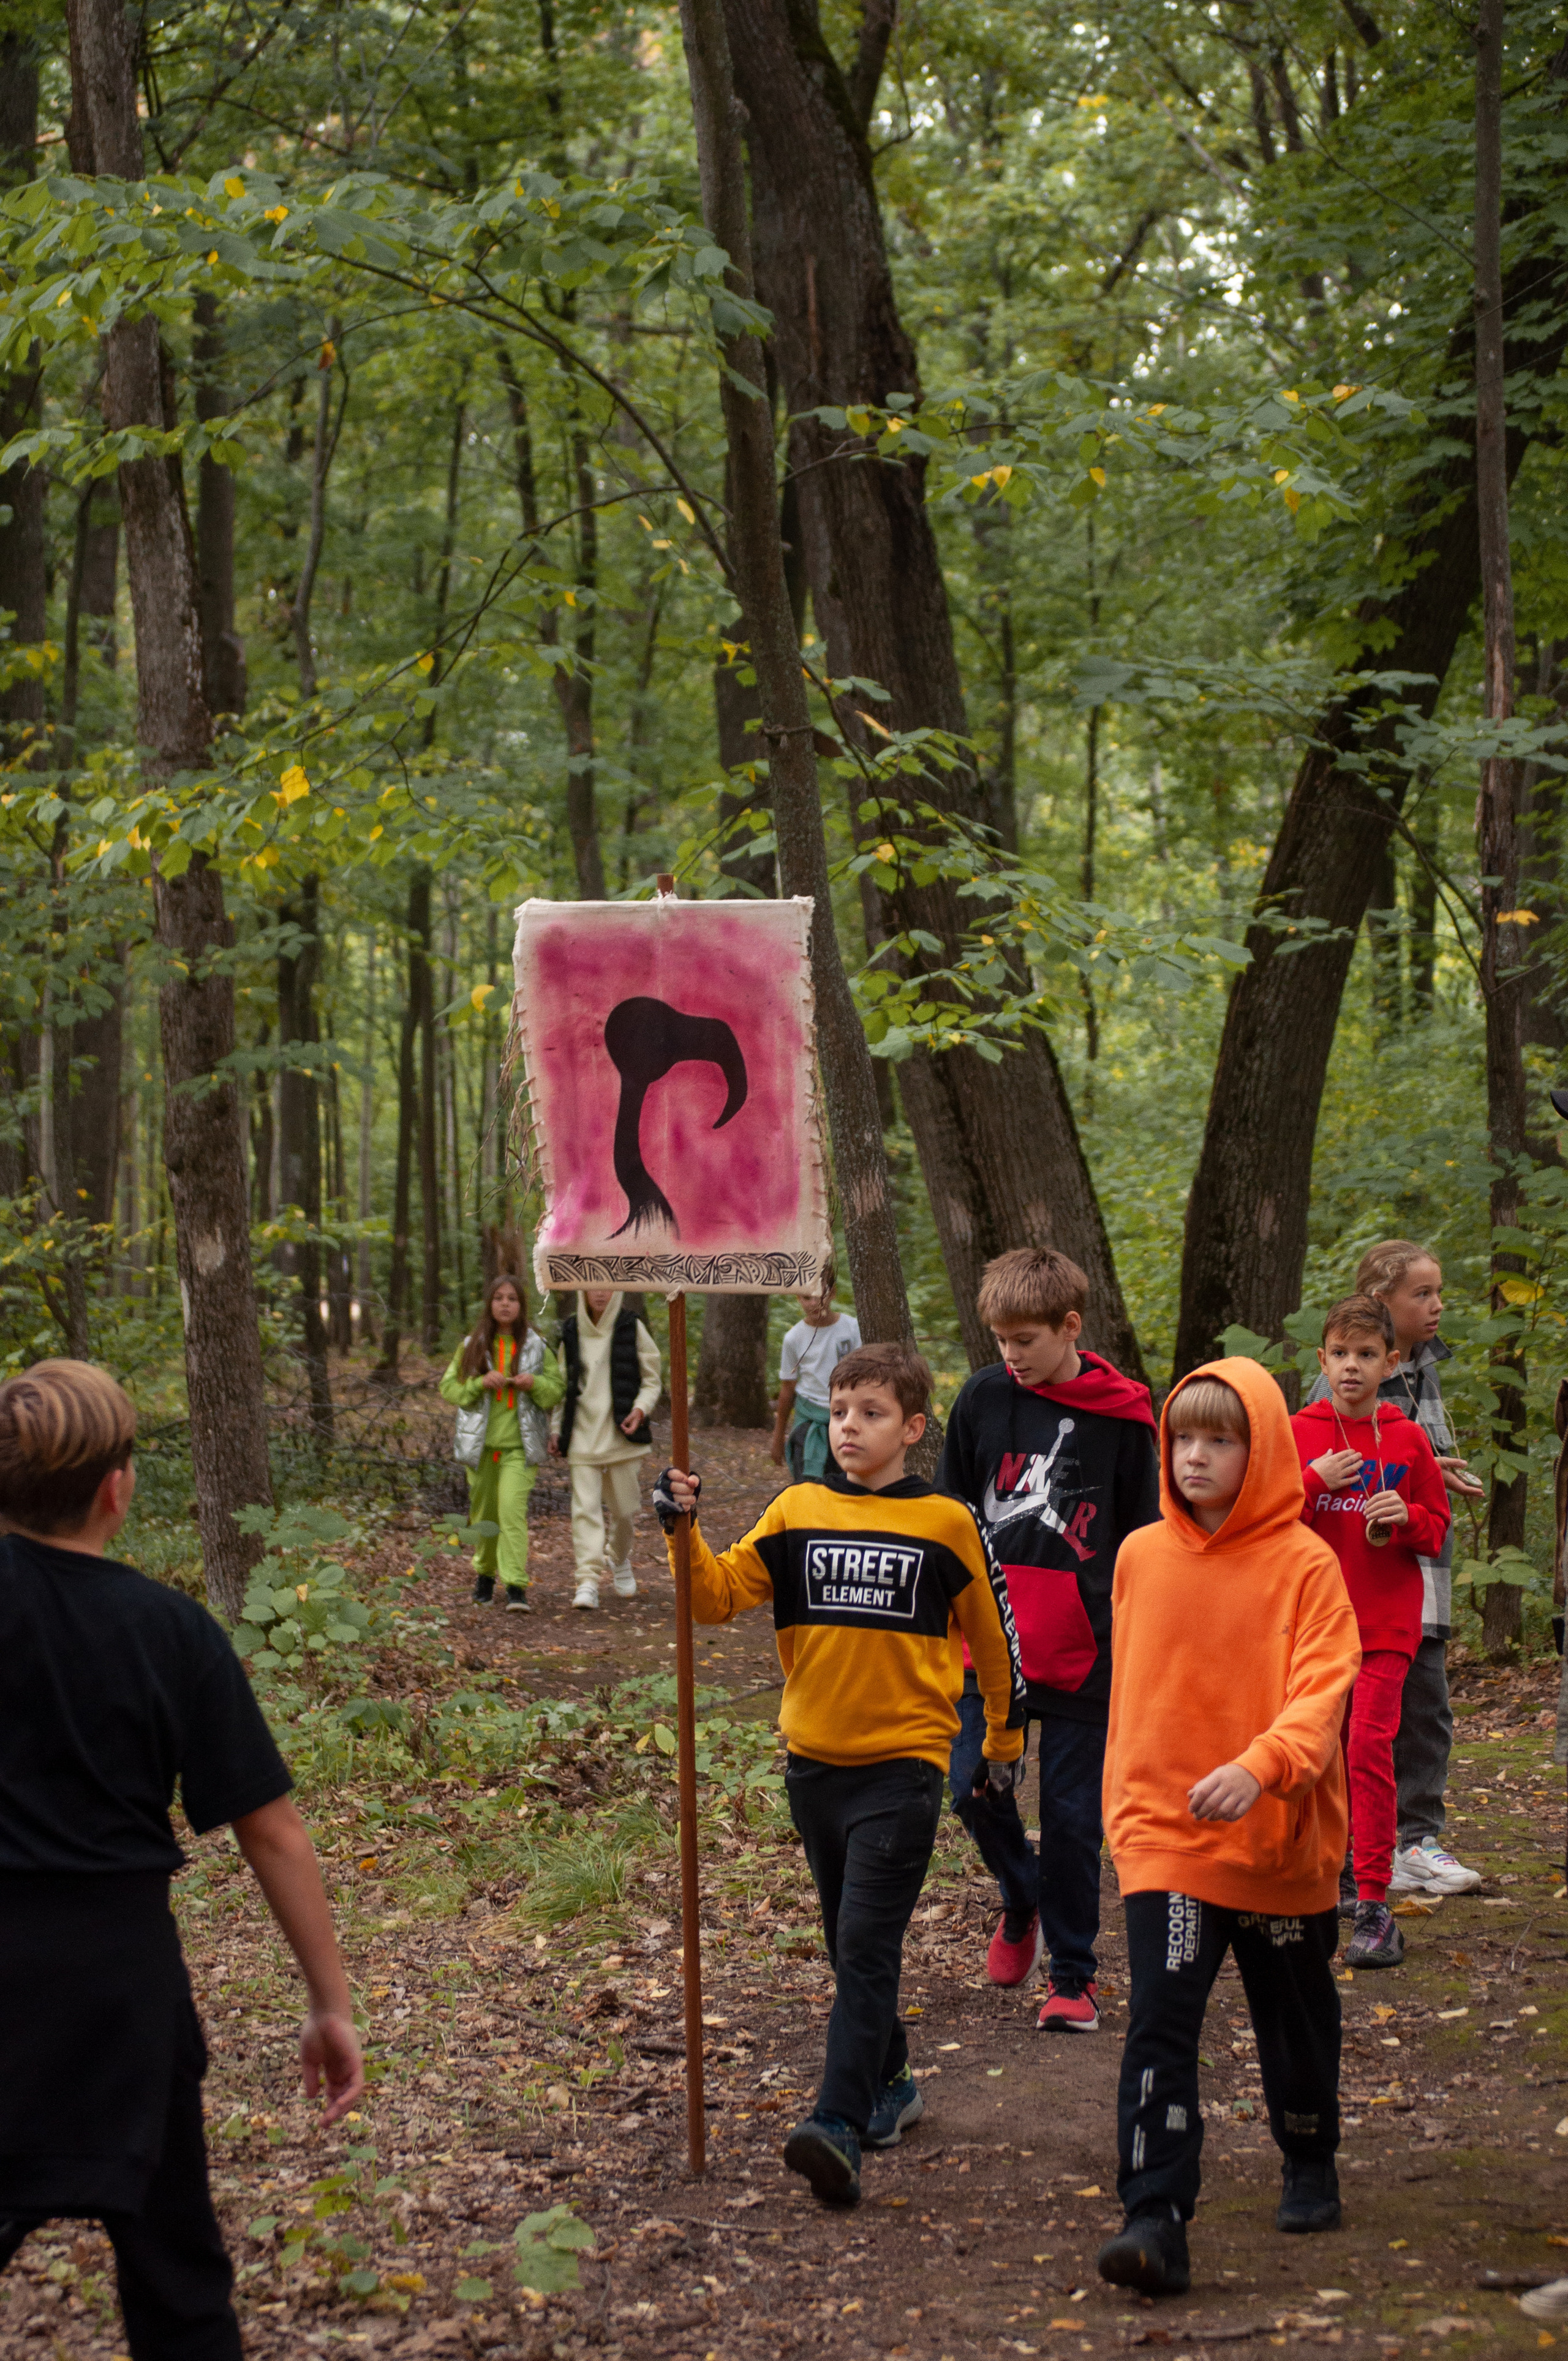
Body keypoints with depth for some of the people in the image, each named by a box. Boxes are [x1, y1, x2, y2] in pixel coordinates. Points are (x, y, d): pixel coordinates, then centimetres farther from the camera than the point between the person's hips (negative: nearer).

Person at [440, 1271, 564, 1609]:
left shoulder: (535, 1346, 4)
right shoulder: (472, 1345, 6)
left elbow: (558, 1391, 7)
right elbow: (448, 1387, 4)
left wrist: (535, 1383, -14)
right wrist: (480, 1383, -13)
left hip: (519, 1443, -2)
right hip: (481, 1442, 2)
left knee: (512, 1508, -17)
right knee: (484, 1512, 9)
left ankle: (516, 1585, -18)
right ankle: (485, 1572, 32)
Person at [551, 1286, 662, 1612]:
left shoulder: (632, 1328, 0)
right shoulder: (572, 1331, 7)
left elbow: (652, 1380, 4)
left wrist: (640, 1409, -14)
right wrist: (556, 1428, 9)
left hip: (621, 1435, -1)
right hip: (582, 1435, 1)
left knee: (624, 1508, 5)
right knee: (585, 1506, -10)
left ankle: (619, 1559, 35)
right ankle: (588, 1580, -13)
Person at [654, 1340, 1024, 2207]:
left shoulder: (945, 1524, -4)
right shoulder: (797, 1512, 4)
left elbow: (991, 1635, 9)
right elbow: (719, 1594, -1)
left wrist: (1005, 1737, 18)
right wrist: (683, 1531, -18)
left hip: (903, 1764, -4)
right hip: (814, 1760, 4)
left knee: (866, 1942, -14)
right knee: (851, 1942, 16)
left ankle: (840, 2124, -20)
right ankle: (887, 2082, 34)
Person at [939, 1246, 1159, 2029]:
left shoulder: (1124, 1417, -2)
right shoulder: (983, 1399, 2)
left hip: (1082, 1654, -2)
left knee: (1073, 1817, 2)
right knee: (976, 1791, -2)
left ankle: (1072, 1976, 16)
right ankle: (1021, 1903, 29)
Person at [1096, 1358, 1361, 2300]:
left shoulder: (1305, 1564, -9)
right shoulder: (1141, 1557, 3)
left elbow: (1323, 1690, -18)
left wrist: (1261, 1767, -34)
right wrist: (1126, 1801, 15)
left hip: (1282, 1835, -1)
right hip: (1164, 1834, 1)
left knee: (1296, 2019, 17)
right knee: (1160, 2020, -12)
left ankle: (1312, 2166, 42)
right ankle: (1157, 2222, -14)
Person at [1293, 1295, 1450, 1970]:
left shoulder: (1407, 1439, 3)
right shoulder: (1296, 1434, 3)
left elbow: (1436, 1529, 9)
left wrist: (1406, 1518, -12)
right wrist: (1314, 1481, -14)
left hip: (1386, 1623, -2)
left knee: (1369, 1745, -14)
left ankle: (1374, 1906, -13)